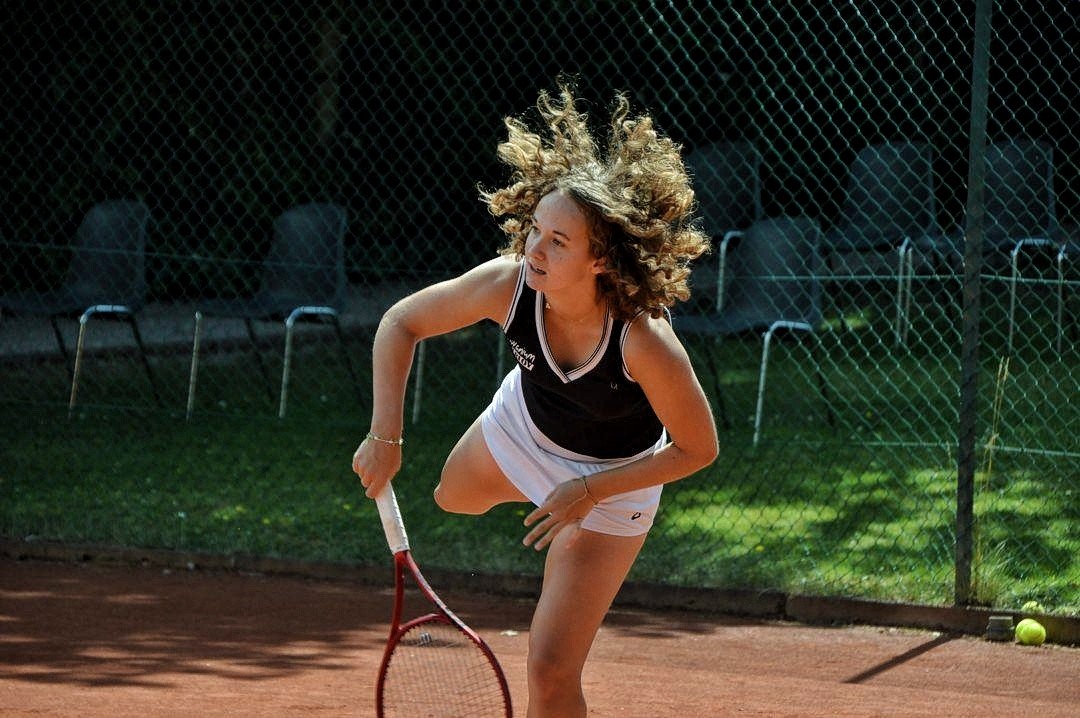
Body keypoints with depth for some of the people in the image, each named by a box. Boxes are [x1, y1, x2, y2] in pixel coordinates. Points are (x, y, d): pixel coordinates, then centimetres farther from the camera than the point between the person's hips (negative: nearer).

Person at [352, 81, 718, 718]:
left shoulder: (645, 343, -42)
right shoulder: (508, 284, -33)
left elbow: (698, 449, -26)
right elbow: (401, 324, -15)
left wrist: (590, 490, -29)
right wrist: (386, 437, -22)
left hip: (612, 477, -5)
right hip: (521, 425, 5)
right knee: (455, 497, 37)